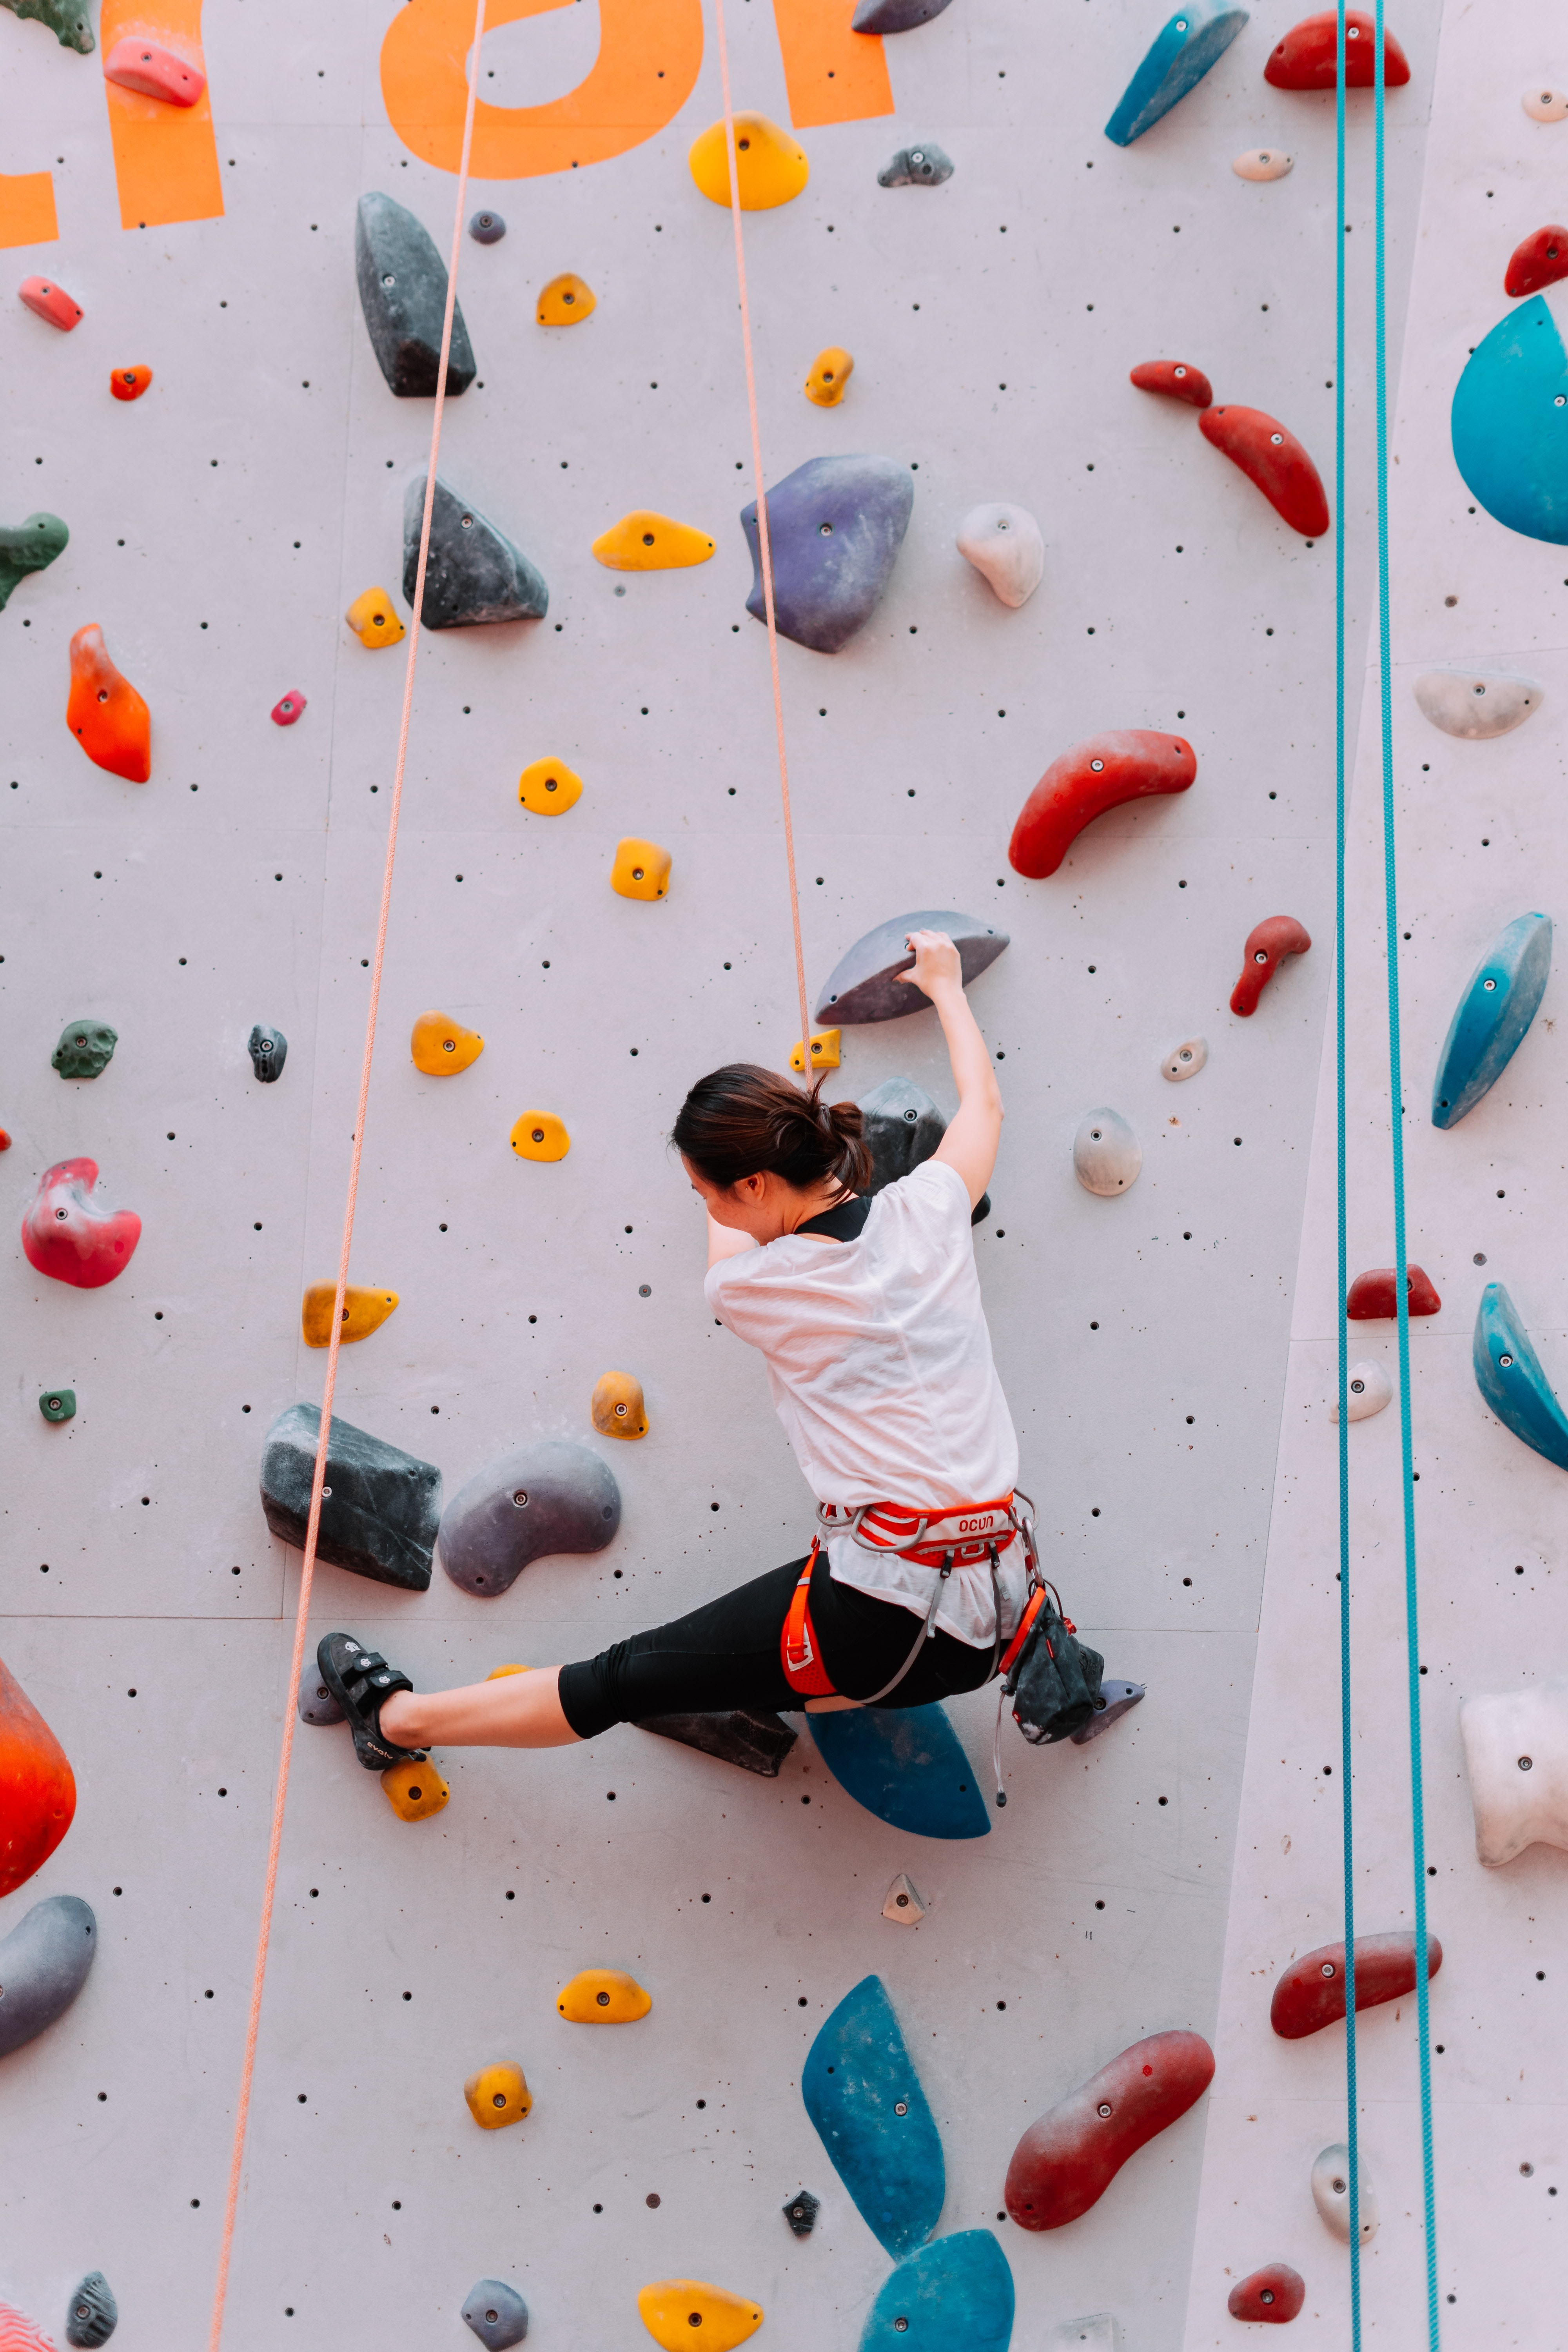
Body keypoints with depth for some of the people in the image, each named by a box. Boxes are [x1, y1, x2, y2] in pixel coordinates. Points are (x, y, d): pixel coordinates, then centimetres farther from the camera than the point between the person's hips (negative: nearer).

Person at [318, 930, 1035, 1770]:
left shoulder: (746, 1286, -6)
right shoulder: (929, 1208, 4)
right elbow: (983, 1101, 27)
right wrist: (947, 987, 43)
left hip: (878, 1618, -5)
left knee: (620, 1681, 10)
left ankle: (400, 1718, 24)